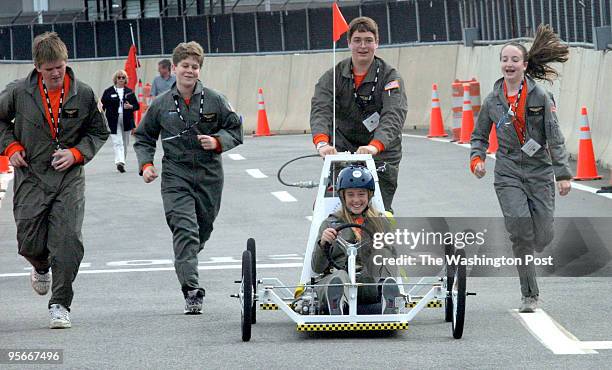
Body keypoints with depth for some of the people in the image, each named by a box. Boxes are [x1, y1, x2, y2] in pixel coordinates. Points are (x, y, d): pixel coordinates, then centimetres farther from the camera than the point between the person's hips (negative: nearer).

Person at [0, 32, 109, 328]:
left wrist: (76, 153, -5)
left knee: (68, 242, -12)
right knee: (29, 244, 2)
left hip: (69, 178, 0)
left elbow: (99, 132, 10)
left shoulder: (83, 94, -3)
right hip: (31, 178, 1)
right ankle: (42, 268, 40)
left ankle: (60, 304, -2)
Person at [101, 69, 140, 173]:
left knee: (125, 143, 11)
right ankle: (120, 162, -26)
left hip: (127, 121, 3)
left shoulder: (129, 92, 10)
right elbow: (102, 106, 1)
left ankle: (122, 162, 24)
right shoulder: (108, 92, 3)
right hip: (114, 122, -3)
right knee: (117, 142, -14)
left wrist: (130, 106, -10)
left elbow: (137, 105, 11)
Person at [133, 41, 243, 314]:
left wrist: (217, 141, -11)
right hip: (176, 177, -2)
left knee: (203, 230, 12)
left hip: (209, 176, 2)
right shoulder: (161, 105, 4)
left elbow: (235, 129, 8)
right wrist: (146, 164, 1)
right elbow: (144, 137, 16)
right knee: (185, 229, -16)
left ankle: (184, 266, 41)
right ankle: (191, 291, -21)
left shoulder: (214, 100, 1)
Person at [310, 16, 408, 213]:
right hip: (342, 150, 2)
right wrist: (322, 142, -40)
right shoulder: (334, 76, -2)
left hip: (381, 155, -2)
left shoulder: (389, 77, -9)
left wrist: (374, 146, -44)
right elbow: (320, 110, -18)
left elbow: (393, 116, -24)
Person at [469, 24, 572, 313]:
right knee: (520, 232, -16)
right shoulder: (492, 101, 4)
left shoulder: (540, 97, -2)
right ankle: (530, 295, -7)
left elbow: (555, 137, -3)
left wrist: (563, 174, -7)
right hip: (508, 173, 0)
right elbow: (479, 136, 16)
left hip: (540, 171, 0)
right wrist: (477, 158, -5)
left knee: (543, 239, 0)